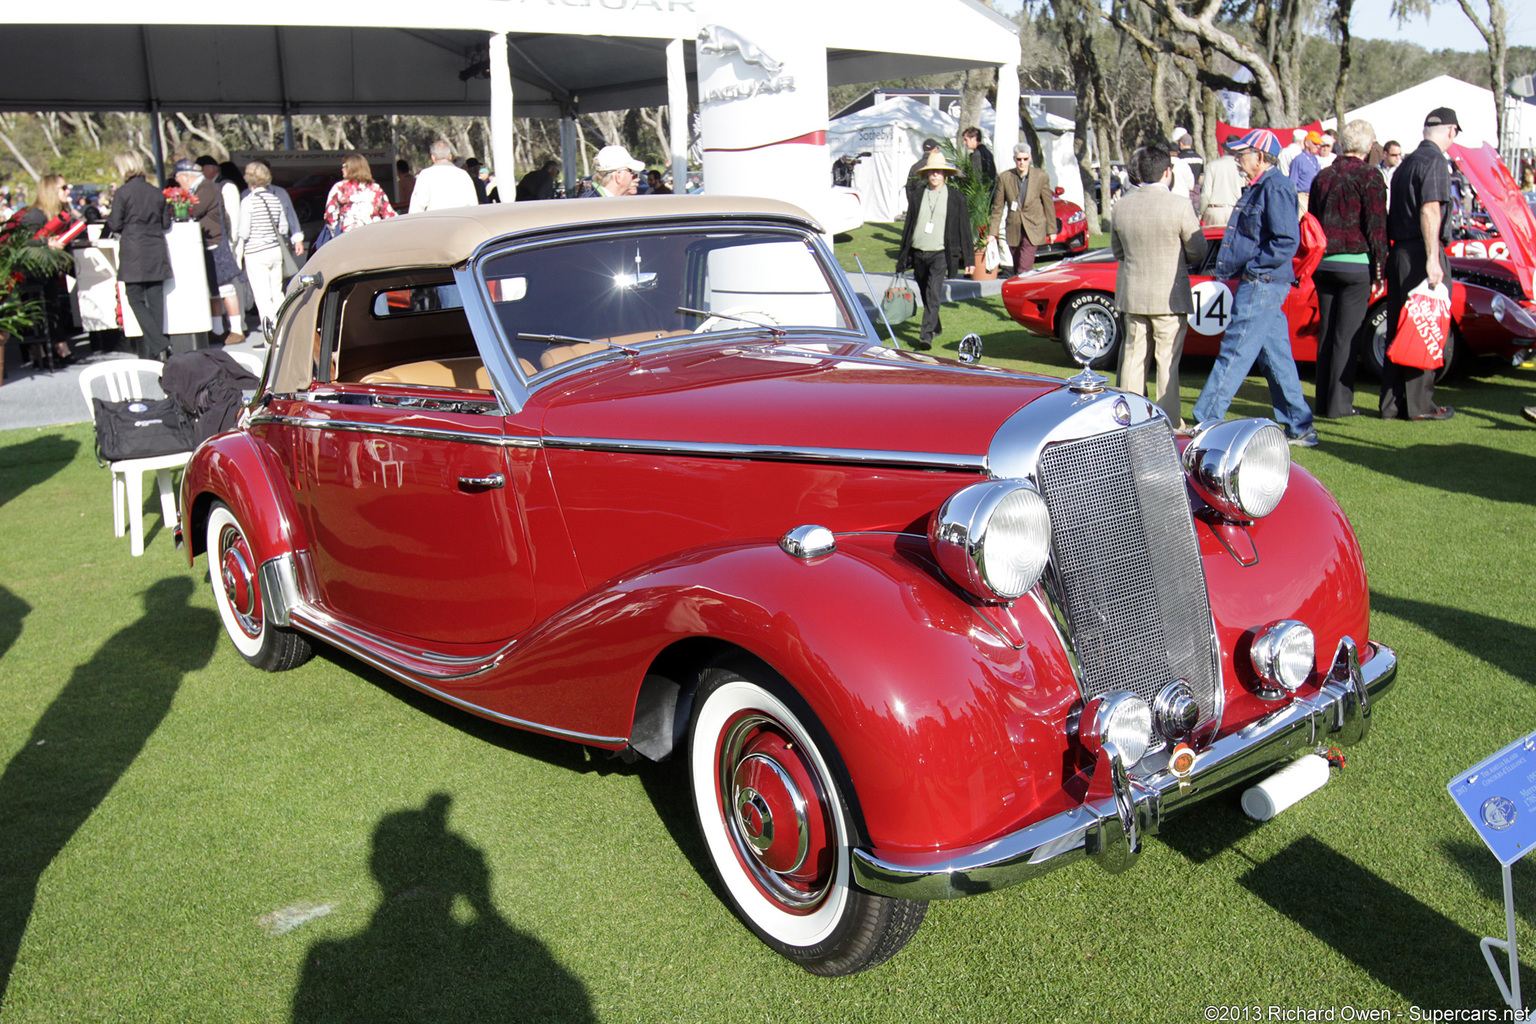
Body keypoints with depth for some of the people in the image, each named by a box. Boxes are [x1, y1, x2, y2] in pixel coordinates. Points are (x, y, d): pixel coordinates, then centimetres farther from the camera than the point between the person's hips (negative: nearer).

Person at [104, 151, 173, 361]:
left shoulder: (122, 192, -7)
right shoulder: (156, 192, 6)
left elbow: (115, 224, -5)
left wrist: (108, 220, 16)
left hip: (133, 254, -5)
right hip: (156, 253, 5)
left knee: (136, 300, 1)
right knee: (156, 300, 6)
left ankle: (158, 344, -14)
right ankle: (154, 350, 9)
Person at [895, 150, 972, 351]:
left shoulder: (956, 198, 3)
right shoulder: (917, 198, 10)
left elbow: (964, 227, 5)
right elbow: (908, 227, 15)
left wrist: (968, 258, 3)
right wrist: (901, 258, 15)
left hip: (940, 253, -4)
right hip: (918, 253, 4)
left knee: (933, 295, -17)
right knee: (925, 295, 14)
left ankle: (927, 335, -20)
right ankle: (936, 326, 35)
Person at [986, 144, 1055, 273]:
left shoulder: (1041, 176, -1)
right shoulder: (1005, 177, 1)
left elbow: (1049, 204, 4)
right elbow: (998, 206, 4)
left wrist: (1051, 229, 6)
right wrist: (992, 232, 2)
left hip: (1033, 229, -3)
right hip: (1013, 229, 3)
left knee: (1024, 268, -16)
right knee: (1017, 268, 11)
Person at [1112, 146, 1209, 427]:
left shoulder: (1122, 205, -1)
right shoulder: (1180, 206, -14)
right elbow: (1198, 252, -7)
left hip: (1131, 294, 4)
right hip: (1170, 295, -4)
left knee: (1133, 356, 13)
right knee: (1168, 360, 4)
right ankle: (1169, 422, 10)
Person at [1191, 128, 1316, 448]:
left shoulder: (1275, 188, -14)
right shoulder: (1259, 188, 18)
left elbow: (1287, 241, -21)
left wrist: (1253, 267, -18)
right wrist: (1234, 267, 13)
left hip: (1261, 286, -10)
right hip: (1260, 286, 10)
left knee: (1234, 355, -8)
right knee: (1276, 356, 12)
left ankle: (1204, 424, -5)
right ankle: (1300, 428, 17)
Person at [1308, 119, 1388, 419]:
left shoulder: (1322, 176, 11)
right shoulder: (1369, 175, -6)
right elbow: (1376, 226, -9)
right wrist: (1379, 267, -3)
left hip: (1323, 263, 5)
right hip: (1355, 262, -5)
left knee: (1326, 333, 10)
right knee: (1347, 335, -3)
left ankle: (1324, 401, 13)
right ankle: (1339, 403, -3)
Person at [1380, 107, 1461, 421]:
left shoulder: (1406, 163, 18)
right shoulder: (1435, 161, -8)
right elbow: (1429, 210, -19)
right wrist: (1433, 258, -23)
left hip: (1399, 253, 8)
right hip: (1422, 253, -8)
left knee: (1397, 330, 9)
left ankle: (1392, 402, 12)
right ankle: (1420, 403, 1)